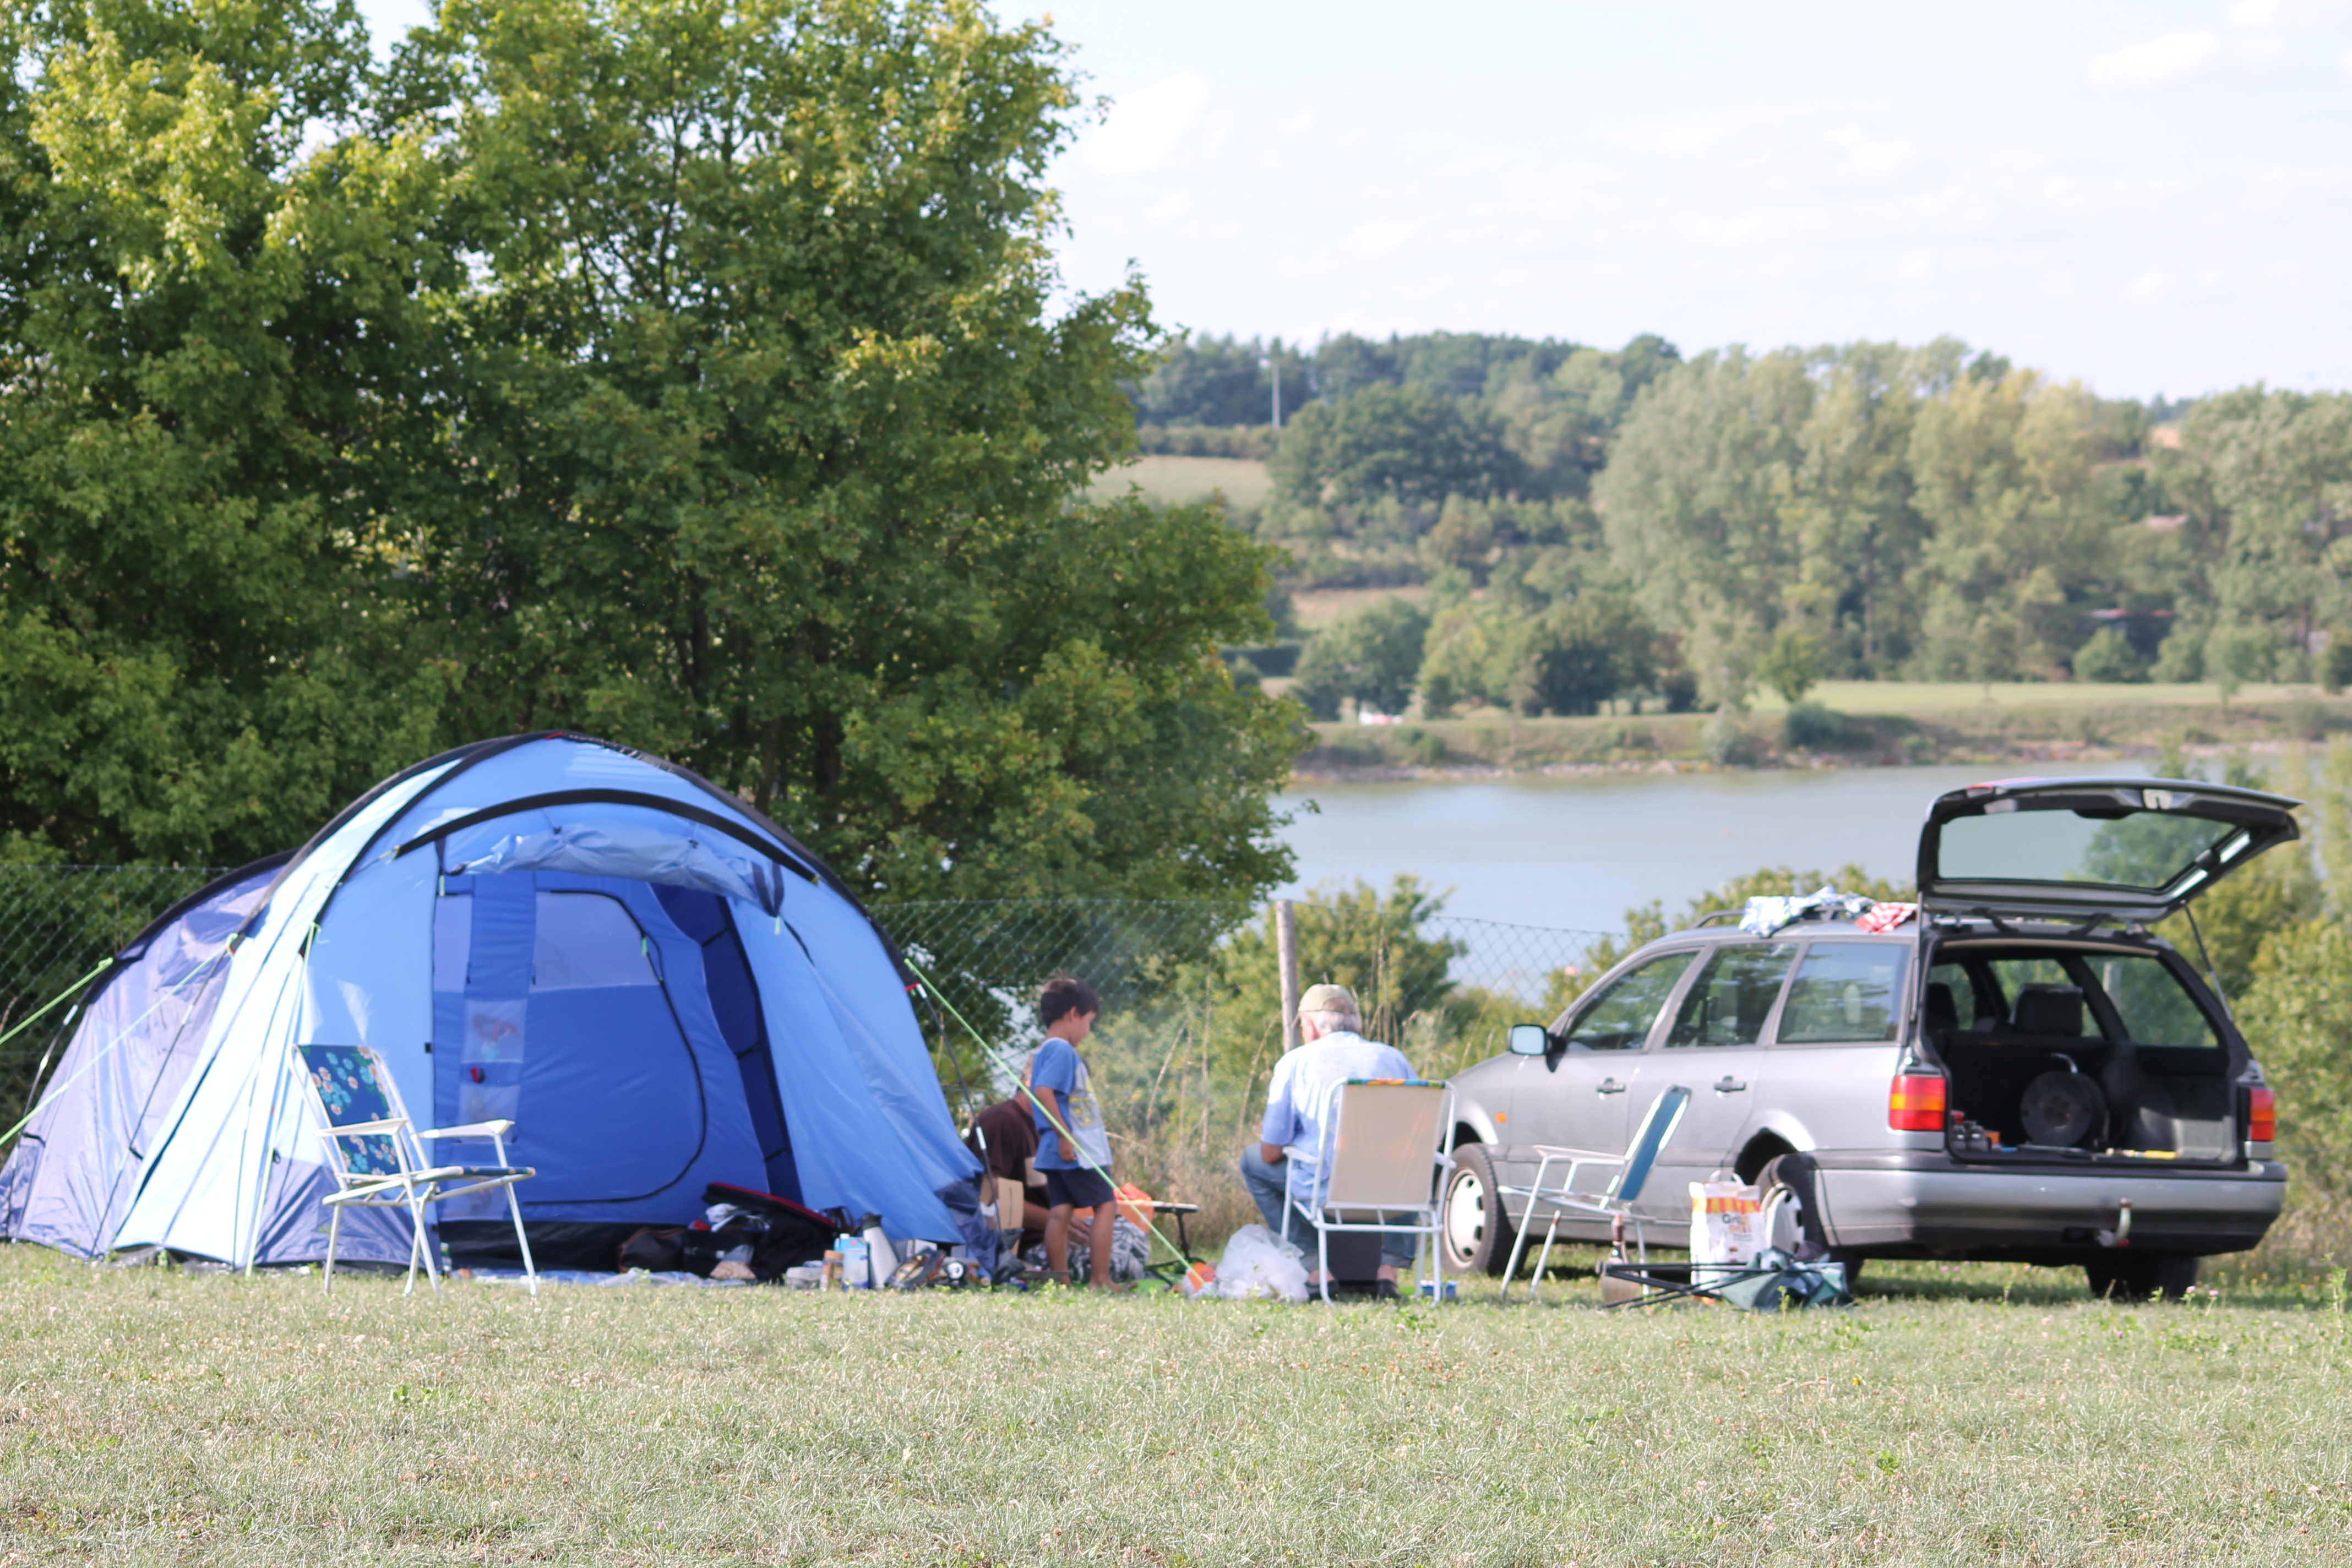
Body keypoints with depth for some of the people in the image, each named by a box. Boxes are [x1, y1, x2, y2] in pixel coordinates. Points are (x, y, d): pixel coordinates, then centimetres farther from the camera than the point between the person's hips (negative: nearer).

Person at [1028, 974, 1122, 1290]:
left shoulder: (1044, 1052, 19)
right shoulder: (1062, 1051, -13)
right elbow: (1043, 1090, -25)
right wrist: (1064, 1135, -24)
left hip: (1057, 1154, 9)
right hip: (1079, 1151, -9)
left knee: (1060, 1210, 6)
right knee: (1105, 1205, -4)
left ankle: (1059, 1279, 4)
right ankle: (1100, 1280, -5)